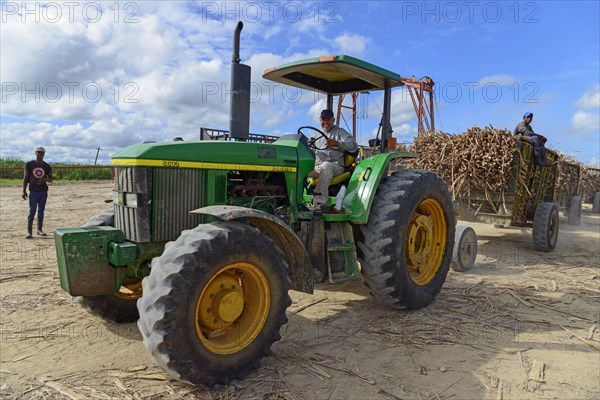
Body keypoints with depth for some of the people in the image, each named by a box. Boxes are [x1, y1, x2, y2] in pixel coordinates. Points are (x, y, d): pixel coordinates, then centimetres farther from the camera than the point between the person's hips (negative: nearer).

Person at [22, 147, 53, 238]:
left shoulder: (47, 166, 7)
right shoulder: (29, 164, 2)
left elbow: (50, 179, 13)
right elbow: (25, 178, 2)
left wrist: (45, 179, -11)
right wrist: (24, 191, -4)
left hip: (44, 191, 3)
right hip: (33, 191, -2)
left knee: (41, 211, 9)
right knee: (32, 211, -6)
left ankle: (39, 230, 17)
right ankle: (29, 231, -3)